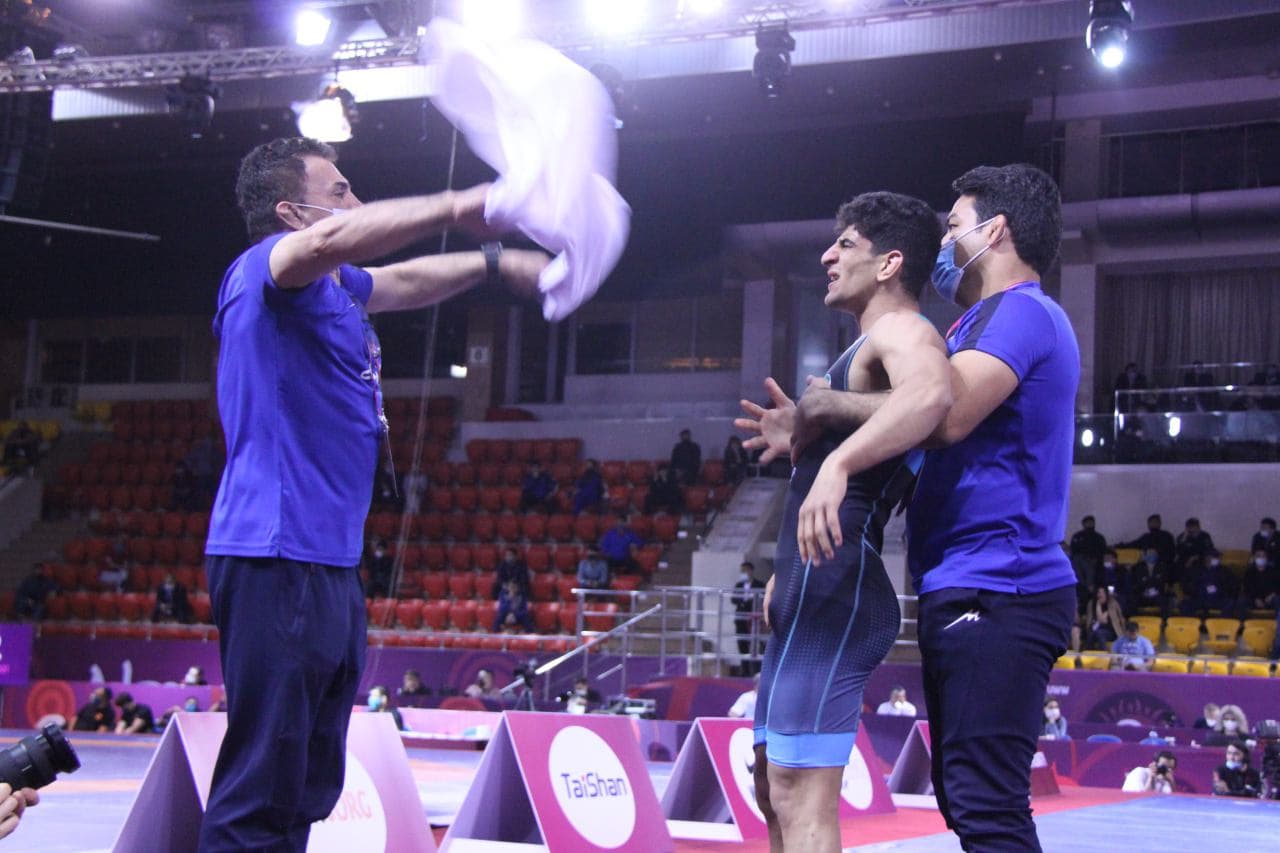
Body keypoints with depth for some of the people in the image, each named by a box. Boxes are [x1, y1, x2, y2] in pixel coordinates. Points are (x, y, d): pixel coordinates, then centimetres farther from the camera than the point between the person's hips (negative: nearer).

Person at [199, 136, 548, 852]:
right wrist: (457, 207, -31)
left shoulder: (336, 290, 20)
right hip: (279, 558, -11)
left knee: (309, 788, 15)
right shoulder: (263, 269, -8)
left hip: (332, 564, 11)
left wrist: (495, 262, 33)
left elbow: (402, 281, 40)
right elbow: (329, 241, -30)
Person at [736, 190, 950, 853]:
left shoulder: (900, 330, -9)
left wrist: (836, 460, -43)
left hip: (835, 588, -11)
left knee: (800, 797, -15)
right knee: (775, 788, 16)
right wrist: (804, 437, 22)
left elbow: (931, 394, -34)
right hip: (810, 593, 11)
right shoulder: (872, 349, 24)